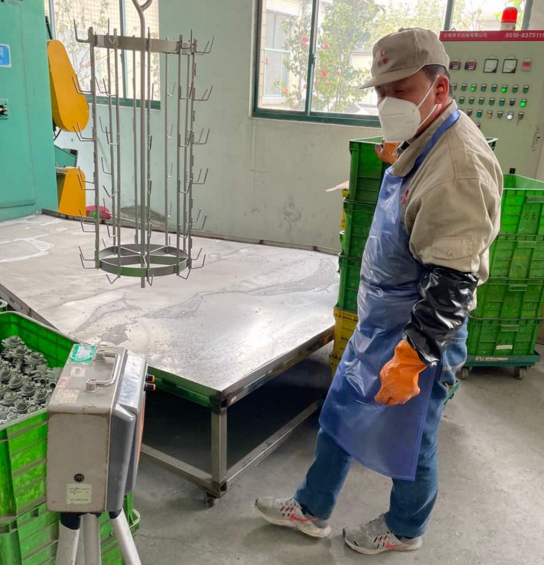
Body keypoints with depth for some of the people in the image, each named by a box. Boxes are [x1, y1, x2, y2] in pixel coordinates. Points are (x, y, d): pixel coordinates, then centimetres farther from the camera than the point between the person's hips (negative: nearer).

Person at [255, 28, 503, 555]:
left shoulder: (461, 161, -24)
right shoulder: (417, 146, 6)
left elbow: (454, 280, -27)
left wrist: (410, 359, -25)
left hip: (419, 334, -9)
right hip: (379, 321, 9)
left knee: (407, 440, 13)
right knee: (340, 414, 19)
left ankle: (404, 530, 40)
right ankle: (312, 509, 39)